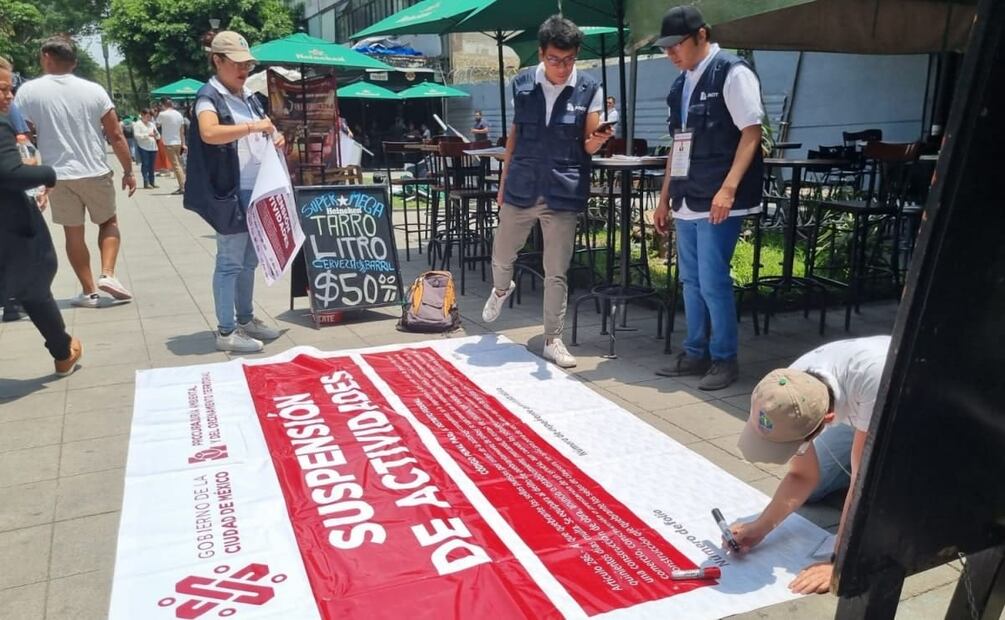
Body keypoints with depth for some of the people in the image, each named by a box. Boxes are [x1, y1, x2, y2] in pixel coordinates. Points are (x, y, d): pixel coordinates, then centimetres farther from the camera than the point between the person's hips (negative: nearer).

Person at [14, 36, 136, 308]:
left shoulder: (28, 91, -3)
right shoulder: (93, 90, -3)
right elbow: (116, 136, -4)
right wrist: (128, 171, 6)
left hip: (58, 175, 0)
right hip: (95, 172, 0)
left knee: (73, 233, 10)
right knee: (109, 223, 19)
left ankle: (89, 292, 15)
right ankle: (108, 274, 1)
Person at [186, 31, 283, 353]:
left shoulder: (249, 97, 16)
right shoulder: (209, 96, -7)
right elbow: (209, 134, -27)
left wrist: (275, 139, 3)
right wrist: (253, 126, -25)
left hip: (257, 191, 8)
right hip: (231, 192, -8)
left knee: (249, 260, 15)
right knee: (230, 262, -4)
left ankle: (246, 320, 26)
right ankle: (226, 332, 2)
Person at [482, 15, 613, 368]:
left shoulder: (589, 91, -3)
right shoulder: (521, 85, 2)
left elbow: (588, 147, -1)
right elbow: (514, 135, 12)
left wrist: (600, 139, -24)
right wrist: (503, 182, 12)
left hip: (564, 194, -2)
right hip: (521, 189, 2)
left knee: (557, 273, 3)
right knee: (501, 256, 17)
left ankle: (553, 340, 17)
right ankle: (502, 289, 53)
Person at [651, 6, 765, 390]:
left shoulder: (732, 73, -7)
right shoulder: (681, 84, 15)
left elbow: (751, 132, -12)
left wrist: (728, 188, -21)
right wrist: (665, 196, 18)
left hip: (718, 201, -8)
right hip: (688, 200, 8)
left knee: (713, 281, -6)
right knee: (691, 280, 12)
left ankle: (725, 360, 8)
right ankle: (695, 353, 23)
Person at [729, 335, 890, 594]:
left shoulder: (869, 378, -47)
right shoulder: (793, 392, -28)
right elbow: (803, 476, -13)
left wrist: (840, 563, -35)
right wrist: (760, 527, -24)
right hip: (861, 412, 4)